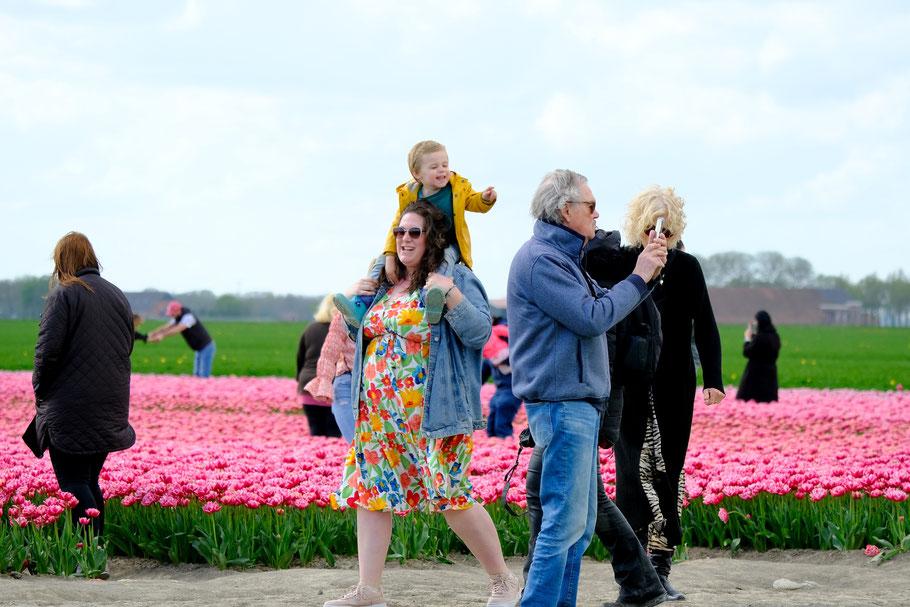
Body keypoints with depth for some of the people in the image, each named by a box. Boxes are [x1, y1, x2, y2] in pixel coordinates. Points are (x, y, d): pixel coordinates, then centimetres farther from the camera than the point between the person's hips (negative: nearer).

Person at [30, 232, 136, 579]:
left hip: (71, 407, -7)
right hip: (110, 407, 7)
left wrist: (40, 385, 0)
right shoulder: (117, 297, 12)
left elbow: (48, 349, -16)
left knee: (74, 483, -5)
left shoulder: (64, 295, -11)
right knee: (89, 481, 16)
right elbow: (127, 348, 18)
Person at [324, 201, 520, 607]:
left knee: (450, 496, -8)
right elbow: (359, 333, 29)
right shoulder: (385, 283, 17)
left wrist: (450, 293, -23)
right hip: (378, 412, 7)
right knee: (370, 490, 2)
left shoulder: (457, 279, -2)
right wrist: (349, 299, 11)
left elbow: (480, 332, -13)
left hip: (433, 412, -7)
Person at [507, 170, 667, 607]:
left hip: (579, 406, 11)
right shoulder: (540, 259, -13)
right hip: (562, 405, -11)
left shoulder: (562, 258, 20)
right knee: (565, 522, -11)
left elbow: (602, 305, 21)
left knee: (580, 525, 11)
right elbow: (592, 318, -18)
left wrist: (646, 270, 10)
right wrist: (638, 278, -7)